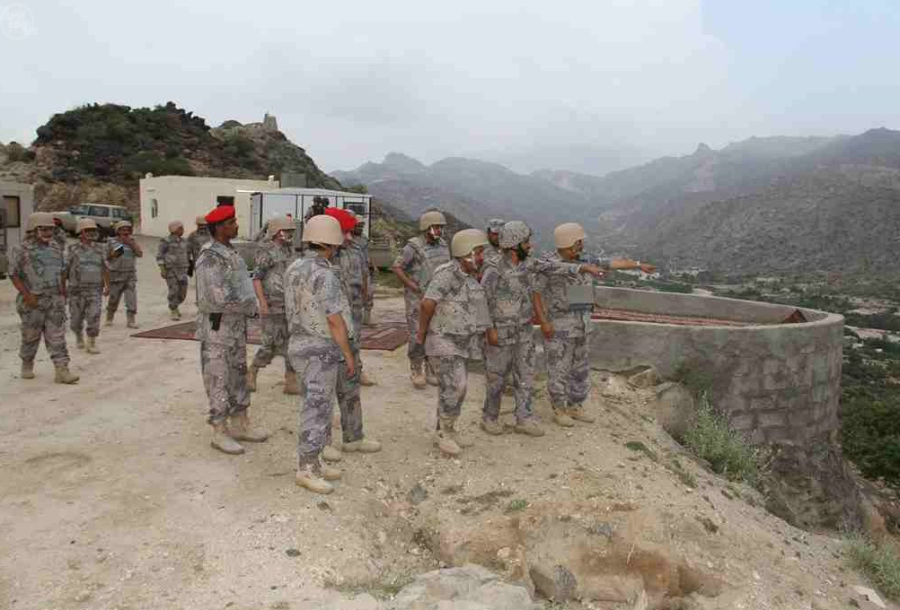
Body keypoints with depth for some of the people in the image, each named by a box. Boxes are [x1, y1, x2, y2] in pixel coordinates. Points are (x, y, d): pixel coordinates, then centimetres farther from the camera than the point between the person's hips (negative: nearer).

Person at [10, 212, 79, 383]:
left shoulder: (56, 249, 8)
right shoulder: (23, 250, -7)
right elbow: (13, 274, -6)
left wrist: (63, 294, 12)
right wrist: (27, 295, -14)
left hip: (55, 300, 4)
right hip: (33, 302, -3)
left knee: (57, 336, -2)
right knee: (31, 336, 9)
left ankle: (62, 370, -4)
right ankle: (27, 365, 31)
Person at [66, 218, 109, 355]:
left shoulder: (98, 249, 5)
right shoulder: (73, 249, -3)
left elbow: (105, 269, 9)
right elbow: (65, 270, 1)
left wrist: (107, 286, 3)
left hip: (95, 290, 1)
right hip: (77, 291, -1)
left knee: (94, 317, -12)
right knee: (76, 319, 9)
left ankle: (91, 345, -5)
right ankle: (79, 337, 37)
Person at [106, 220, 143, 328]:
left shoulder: (132, 241, 10)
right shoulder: (111, 242, 3)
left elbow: (140, 254, -3)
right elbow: (106, 257, 6)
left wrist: (131, 242, -9)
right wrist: (113, 254, -13)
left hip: (130, 274, 1)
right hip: (116, 274, -1)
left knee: (131, 298, -9)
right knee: (113, 298, 6)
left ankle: (131, 320, -6)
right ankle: (109, 318, 27)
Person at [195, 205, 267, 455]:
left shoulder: (233, 253, 10)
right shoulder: (210, 258, -18)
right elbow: (221, 298, -26)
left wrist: (252, 306, -1)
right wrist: (252, 307, -13)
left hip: (237, 326, 9)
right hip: (216, 327, -9)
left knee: (238, 375, 15)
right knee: (218, 380, 1)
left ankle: (240, 425, 27)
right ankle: (220, 433, 11)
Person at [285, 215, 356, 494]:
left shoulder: (295, 268, 7)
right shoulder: (324, 275, -21)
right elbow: (335, 321, -21)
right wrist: (349, 355, -12)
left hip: (301, 345, 9)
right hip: (320, 351, -9)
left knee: (317, 407, 17)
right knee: (316, 410, -1)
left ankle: (313, 461, 25)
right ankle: (306, 470, 8)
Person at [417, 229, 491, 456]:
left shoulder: (469, 277, 10)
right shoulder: (447, 273, -19)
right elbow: (428, 303, -24)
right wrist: (422, 332, -14)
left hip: (461, 342, 9)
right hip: (444, 341, -9)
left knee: (456, 387, 14)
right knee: (454, 385, -12)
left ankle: (446, 430, 26)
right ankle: (444, 433, 2)